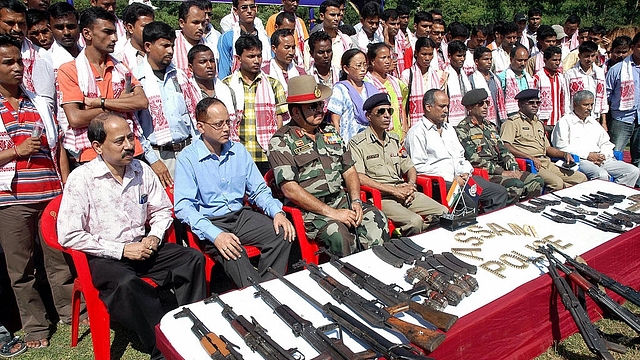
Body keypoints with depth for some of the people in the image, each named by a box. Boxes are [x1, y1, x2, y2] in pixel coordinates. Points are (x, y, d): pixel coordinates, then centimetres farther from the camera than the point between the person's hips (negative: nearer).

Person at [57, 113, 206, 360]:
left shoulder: (142, 170, 5)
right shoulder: (81, 179, -10)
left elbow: (162, 211, 16)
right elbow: (68, 235, -14)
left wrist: (154, 237, -6)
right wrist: (121, 249, -15)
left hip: (142, 247, 5)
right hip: (105, 257, -5)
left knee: (193, 258, -15)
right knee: (126, 284, -35)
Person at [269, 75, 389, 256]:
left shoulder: (330, 132, 17)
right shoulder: (281, 141, -4)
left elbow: (349, 170, 19)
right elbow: (290, 190, -13)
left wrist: (356, 201, -1)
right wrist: (331, 212, -17)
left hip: (342, 200, 6)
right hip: (308, 209, -5)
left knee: (376, 219, -20)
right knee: (338, 233, -32)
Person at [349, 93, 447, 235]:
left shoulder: (394, 140, 22)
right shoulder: (357, 144, -3)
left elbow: (410, 168, 27)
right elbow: (359, 178, -14)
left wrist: (411, 185, 2)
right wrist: (394, 190, -15)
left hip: (404, 192, 7)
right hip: (379, 197, -7)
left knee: (444, 213, -9)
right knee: (415, 221, -30)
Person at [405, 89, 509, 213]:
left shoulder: (449, 128, 24)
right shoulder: (417, 132, -2)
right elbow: (419, 167, -11)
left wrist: (465, 172, 3)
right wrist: (451, 179, -13)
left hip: (460, 178, 8)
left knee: (500, 191, -7)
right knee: (470, 200, -32)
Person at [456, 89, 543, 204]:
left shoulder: (490, 126, 22)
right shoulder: (462, 130, -5)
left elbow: (503, 150, 20)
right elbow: (474, 159, -14)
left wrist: (514, 169, 2)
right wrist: (502, 172, -15)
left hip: (501, 169, 8)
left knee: (537, 181, -7)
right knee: (516, 185, -29)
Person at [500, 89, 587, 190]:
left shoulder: (539, 123, 28)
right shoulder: (512, 122, -1)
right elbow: (505, 147, -16)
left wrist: (564, 154, 13)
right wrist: (530, 158, -22)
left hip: (547, 163, 9)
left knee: (582, 178, -2)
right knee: (557, 183, -31)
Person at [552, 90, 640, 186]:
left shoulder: (593, 122, 27)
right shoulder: (565, 122, 5)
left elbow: (606, 145, 25)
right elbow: (561, 147, -9)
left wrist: (602, 156, 1)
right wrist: (587, 155, -12)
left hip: (600, 159, 7)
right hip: (579, 160, -7)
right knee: (602, 175, -35)